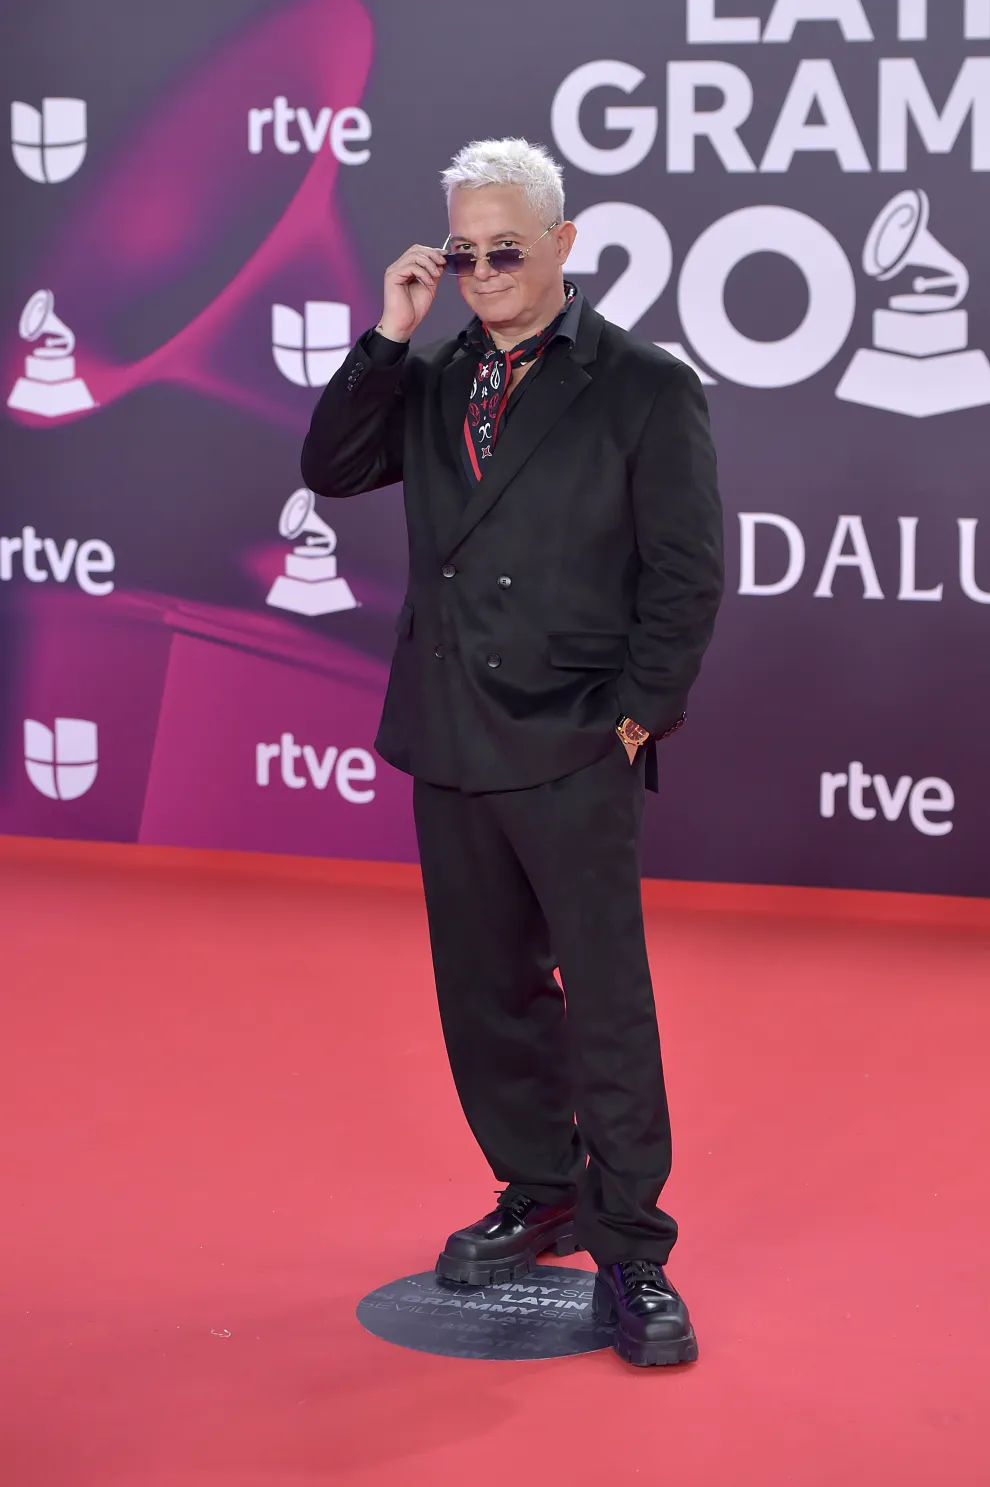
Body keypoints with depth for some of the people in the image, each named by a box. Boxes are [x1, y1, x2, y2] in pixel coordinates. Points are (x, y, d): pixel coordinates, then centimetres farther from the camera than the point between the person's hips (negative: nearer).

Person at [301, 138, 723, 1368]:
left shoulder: (645, 387, -5)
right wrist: (388, 338, -5)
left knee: (608, 1001, -3)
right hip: (452, 746, 6)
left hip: (574, 755, -6)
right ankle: (540, 1196, 30)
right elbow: (330, 470, 3)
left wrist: (634, 717, -10)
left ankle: (630, 1246, 7)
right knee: (486, 993, 14)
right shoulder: (436, 380, 11)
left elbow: (686, 575, -6)